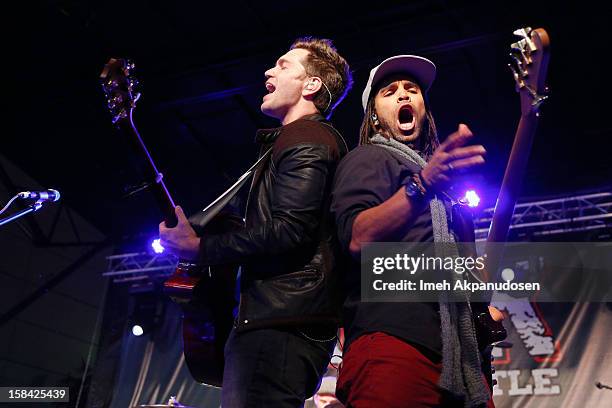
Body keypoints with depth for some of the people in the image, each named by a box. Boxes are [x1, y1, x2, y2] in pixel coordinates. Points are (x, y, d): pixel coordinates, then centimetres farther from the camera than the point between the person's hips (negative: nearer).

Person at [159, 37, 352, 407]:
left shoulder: (304, 138, -6)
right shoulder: (319, 139, 27)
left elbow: (289, 231, -20)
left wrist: (199, 247, -10)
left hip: (281, 319, -11)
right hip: (291, 317, 11)